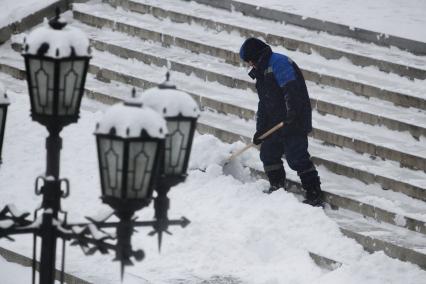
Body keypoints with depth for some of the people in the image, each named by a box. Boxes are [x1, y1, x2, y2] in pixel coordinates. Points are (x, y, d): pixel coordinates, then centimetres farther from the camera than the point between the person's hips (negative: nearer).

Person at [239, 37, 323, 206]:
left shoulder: (277, 62, -12)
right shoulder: (262, 70, 21)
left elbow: (292, 88, -25)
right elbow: (264, 103, 24)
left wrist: (292, 113, -33)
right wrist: (260, 129, 20)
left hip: (293, 122, -10)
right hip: (275, 123, 10)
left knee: (297, 159, -11)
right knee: (268, 153, 16)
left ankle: (315, 196, -9)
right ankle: (277, 188, 29)